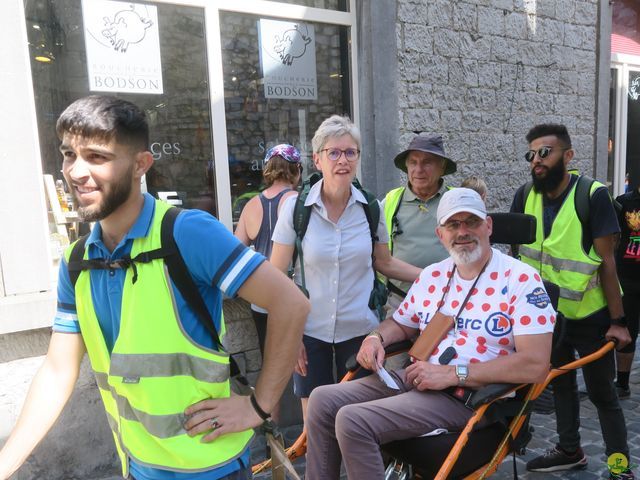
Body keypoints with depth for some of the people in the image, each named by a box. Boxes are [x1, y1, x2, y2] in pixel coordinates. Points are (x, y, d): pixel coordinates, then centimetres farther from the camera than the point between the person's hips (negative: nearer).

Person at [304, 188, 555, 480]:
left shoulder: (521, 279, -8)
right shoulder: (431, 277, 12)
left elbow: (536, 365, -17)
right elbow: (401, 324, 26)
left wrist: (452, 373, -19)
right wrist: (376, 338, 2)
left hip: (469, 395, -6)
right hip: (415, 379, 7)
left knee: (352, 420, -22)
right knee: (323, 400, -5)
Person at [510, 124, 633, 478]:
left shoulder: (593, 196, -18)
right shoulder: (525, 197, -6)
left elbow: (606, 262, -16)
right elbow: (514, 252, 0)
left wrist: (618, 321, -14)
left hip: (591, 316, -4)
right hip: (548, 313, 5)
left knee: (601, 393, 7)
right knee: (560, 383, 19)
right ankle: (570, 450, 39)